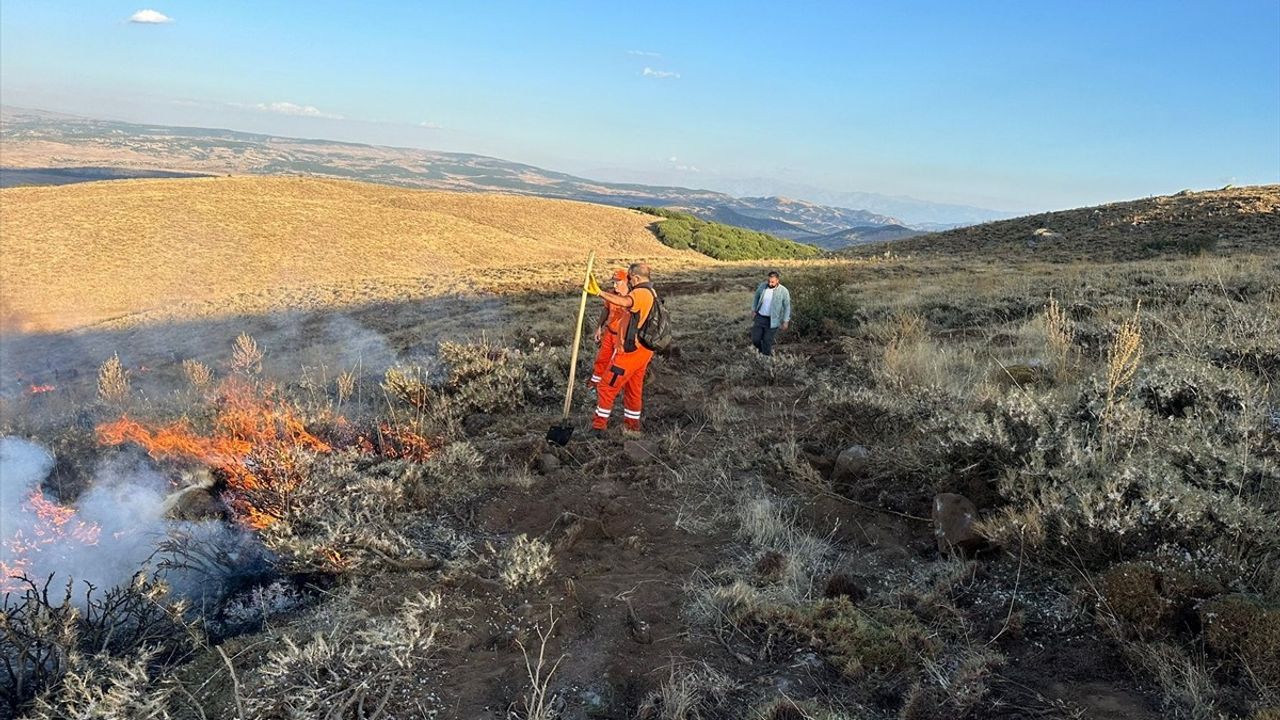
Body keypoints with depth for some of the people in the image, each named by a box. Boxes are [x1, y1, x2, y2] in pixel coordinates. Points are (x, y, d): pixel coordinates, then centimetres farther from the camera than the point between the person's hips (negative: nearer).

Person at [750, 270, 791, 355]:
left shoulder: (783, 291, -14)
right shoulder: (762, 286, -7)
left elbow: (787, 306, -4)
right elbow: (756, 298, 11)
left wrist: (785, 321, -4)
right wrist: (753, 310, 12)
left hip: (772, 320, -3)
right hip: (759, 317, 3)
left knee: (767, 341, 1)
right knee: (755, 338, 7)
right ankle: (760, 351, 36)